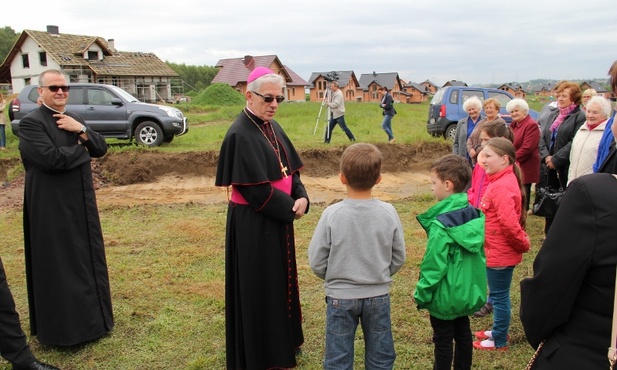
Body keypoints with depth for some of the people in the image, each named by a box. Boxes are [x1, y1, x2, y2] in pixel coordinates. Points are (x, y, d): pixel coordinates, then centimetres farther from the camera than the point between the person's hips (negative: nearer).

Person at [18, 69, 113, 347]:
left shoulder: (74, 120, 12)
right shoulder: (31, 122, -11)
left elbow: (101, 149, 4)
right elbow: (51, 158, -24)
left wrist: (80, 130, -12)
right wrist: (81, 149, -9)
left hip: (82, 202, 7)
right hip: (52, 207, -7)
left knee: (87, 260, 15)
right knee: (58, 266, 2)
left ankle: (90, 319, 30)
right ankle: (63, 328, 16)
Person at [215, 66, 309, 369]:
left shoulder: (273, 128, 7)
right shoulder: (240, 134, -20)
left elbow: (289, 169, 9)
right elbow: (256, 188, -23)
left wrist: (301, 197, -9)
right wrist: (290, 207, -14)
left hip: (278, 219, 9)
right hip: (253, 224, -9)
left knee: (280, 280, 20)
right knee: (258, 286, 5)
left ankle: (282, 340, 40)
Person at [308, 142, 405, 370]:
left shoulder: (332, 214, -16)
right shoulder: (388, 213, -10)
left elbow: (316, 262, -10)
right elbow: (398, 258, -1)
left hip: (340, 297, -2)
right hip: (378, 296, 2)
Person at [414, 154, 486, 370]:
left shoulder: (440, 224, -26)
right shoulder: (475, 214, -4)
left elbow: (434, 265, -21)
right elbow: (479, 253, 7)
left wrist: (421, 293, -8)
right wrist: (474, 281, 19)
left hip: (445, 294, -7)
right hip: (468, 290, 7)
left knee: (443, 340, 9)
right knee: (463, 333, 21)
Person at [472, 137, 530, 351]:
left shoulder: (502, 187, -26)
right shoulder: (502, 181, 7)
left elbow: (509, 223, -30)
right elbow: (509, 220, 15)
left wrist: (523, 244, -16)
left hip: (500, 253, -10)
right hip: (499, 251, 10)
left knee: (499, 296, 6)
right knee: (499, 295, 23)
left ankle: (499, 341, 22)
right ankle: (499, 331, 39)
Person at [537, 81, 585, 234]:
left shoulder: (580, 117, -7)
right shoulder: (553, 115, 16)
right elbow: (542, 137, 10)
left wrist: (556, 159, -17)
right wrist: (546, 156, -6)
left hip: (566, 169, -7)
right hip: (548, 167, 7)